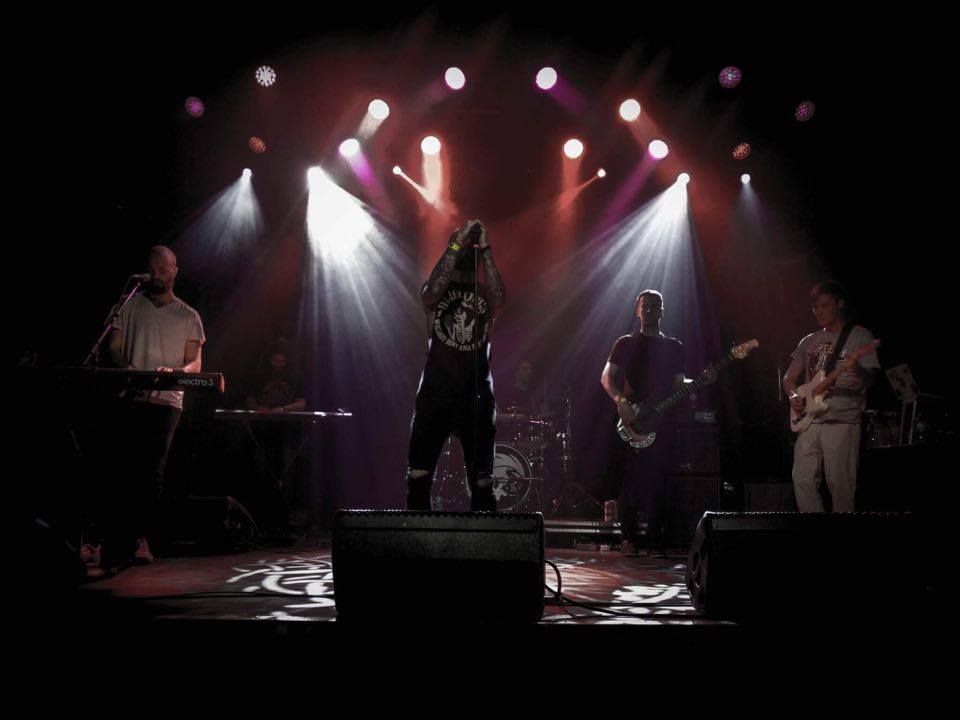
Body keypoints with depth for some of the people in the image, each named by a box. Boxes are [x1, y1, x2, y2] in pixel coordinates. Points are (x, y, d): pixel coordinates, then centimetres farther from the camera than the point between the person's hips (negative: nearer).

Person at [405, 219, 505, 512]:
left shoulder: (484, 293, 10)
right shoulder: (436, 291, 8)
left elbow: (499, 295, -14)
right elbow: (433, 289, -17)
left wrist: (485, 249, -14)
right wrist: (457, 243, -18)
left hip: (476, 398, 1)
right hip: (436, 395, -1)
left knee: (482, 482, 3)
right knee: (418, 477, -3)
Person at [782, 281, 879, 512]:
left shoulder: (860, 336, 3)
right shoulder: (809, 341, 18)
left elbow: (871, 378, -8)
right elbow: (789, 378, 23)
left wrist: (859, 373, -31)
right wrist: (793, 395, 1)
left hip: (842, 421, -5)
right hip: (809, 420, 5)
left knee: (840, 485, -6)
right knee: (803, 480, -1)